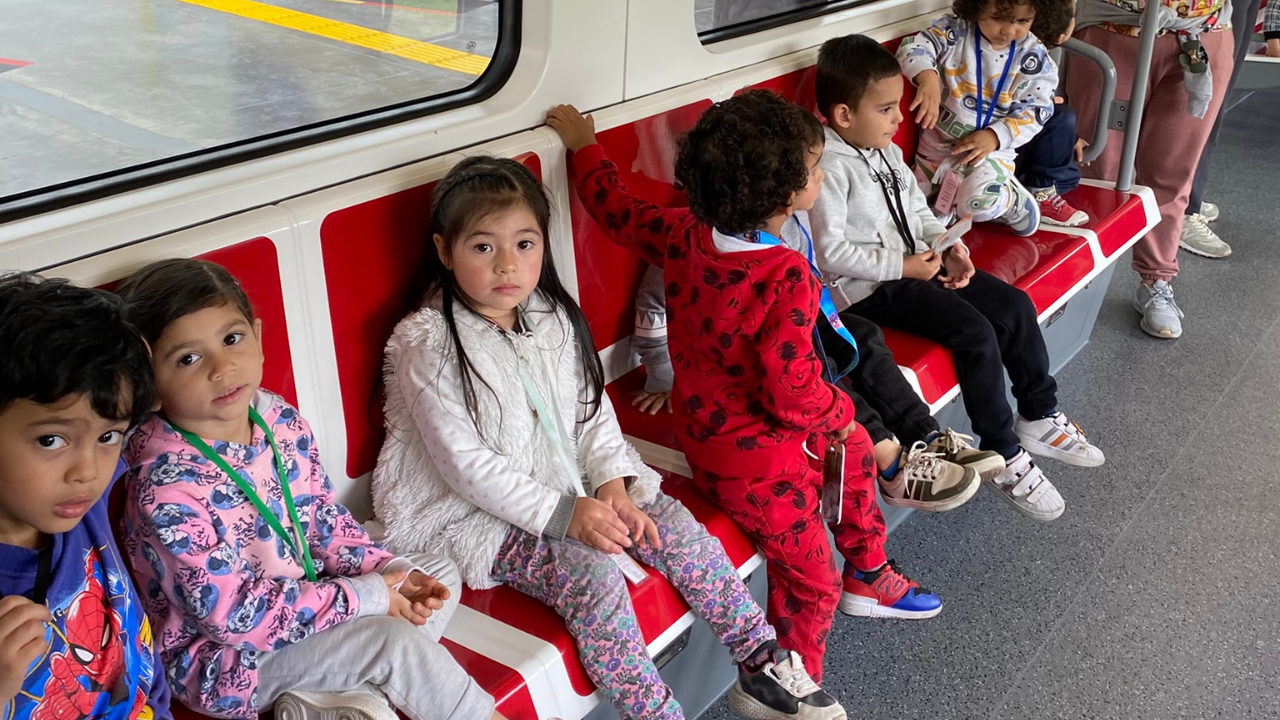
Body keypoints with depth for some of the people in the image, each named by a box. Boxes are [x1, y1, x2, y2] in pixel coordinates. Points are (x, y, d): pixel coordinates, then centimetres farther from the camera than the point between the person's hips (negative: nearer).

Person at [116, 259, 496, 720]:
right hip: (225, 659, -8)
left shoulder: (281, 421, -7)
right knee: (391, 637, -23)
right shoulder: (167, 488, -28)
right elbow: (233, 616, -27)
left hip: (298, 594, 8)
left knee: (440, 574, 8)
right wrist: (363, 596, -24)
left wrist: (383, 571, -9)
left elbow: (323, 517, 7)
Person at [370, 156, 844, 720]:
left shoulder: (554, 317, 2)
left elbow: (592, 409, 5)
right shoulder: (429, 345, -17)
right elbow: (467, 465, -21)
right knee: (594, 568, -27)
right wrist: (563, 513, -25)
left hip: (570, 486, 6)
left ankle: (762, 664, 4)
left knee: (674, 525, -8)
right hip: (475, 514, -6)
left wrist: (612, 484, -12)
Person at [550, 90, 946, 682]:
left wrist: (585, 146, 26)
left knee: (854, 447, 31)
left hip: (706, 428, 9)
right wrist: (837, 412, -7)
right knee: (811, 587, 9)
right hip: (760, 459, -9)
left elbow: (617, 210, 9)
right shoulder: (787, 277, -31)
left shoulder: (684, 234, -9)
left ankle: (866, 577, 50)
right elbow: (792, 389, -29)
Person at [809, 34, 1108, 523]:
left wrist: (947, 247, 0)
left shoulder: (885, 151, 9)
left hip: (917, 261, 9)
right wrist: (903, 266, -20)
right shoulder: (830, 167, -18)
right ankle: (1003, 456, -6)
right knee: (976, 332, -21)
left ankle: (1039, 417, 17)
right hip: (870, 288, -9)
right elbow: (832, 252, -21)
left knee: (1014, 304, 1)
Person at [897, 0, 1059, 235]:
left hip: (991, 148, -3)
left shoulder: (1033, 57, -8)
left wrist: (995, 136, -23)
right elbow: (913, 47, -20)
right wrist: (927, 77, -42)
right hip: (937, 143, 3)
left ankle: (1013, 203, 4)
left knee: (979, 203, -32)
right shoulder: (954, 31, -9)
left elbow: (1034, 111, -8)